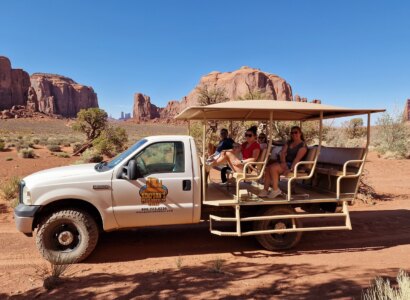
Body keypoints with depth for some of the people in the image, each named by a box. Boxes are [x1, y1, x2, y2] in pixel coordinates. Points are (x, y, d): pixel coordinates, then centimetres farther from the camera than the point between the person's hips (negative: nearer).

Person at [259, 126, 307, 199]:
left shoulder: (302, 145, -6)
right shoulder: (288, 143, 17)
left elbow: (298, 158, -17)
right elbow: (282, 153, 6)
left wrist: (291, 169, -26)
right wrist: (283, 162, -12)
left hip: (294, 165, -7)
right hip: (285, 163, 8)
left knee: (273, 168, -26)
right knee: (268, 167, -14)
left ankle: (275, 190, -16)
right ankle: (265, 190, -17)